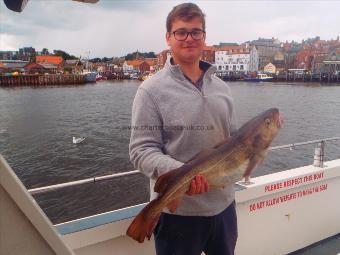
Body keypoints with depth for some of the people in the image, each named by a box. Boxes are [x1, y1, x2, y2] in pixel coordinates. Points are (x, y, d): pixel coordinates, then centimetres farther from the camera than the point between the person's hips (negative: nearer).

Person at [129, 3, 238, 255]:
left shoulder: (221, 88, 7)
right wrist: (179, 172, -30)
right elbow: (142, 150, -14)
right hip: (176, 210, -5)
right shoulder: (152, 89, -9)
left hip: (223, 204, 6)